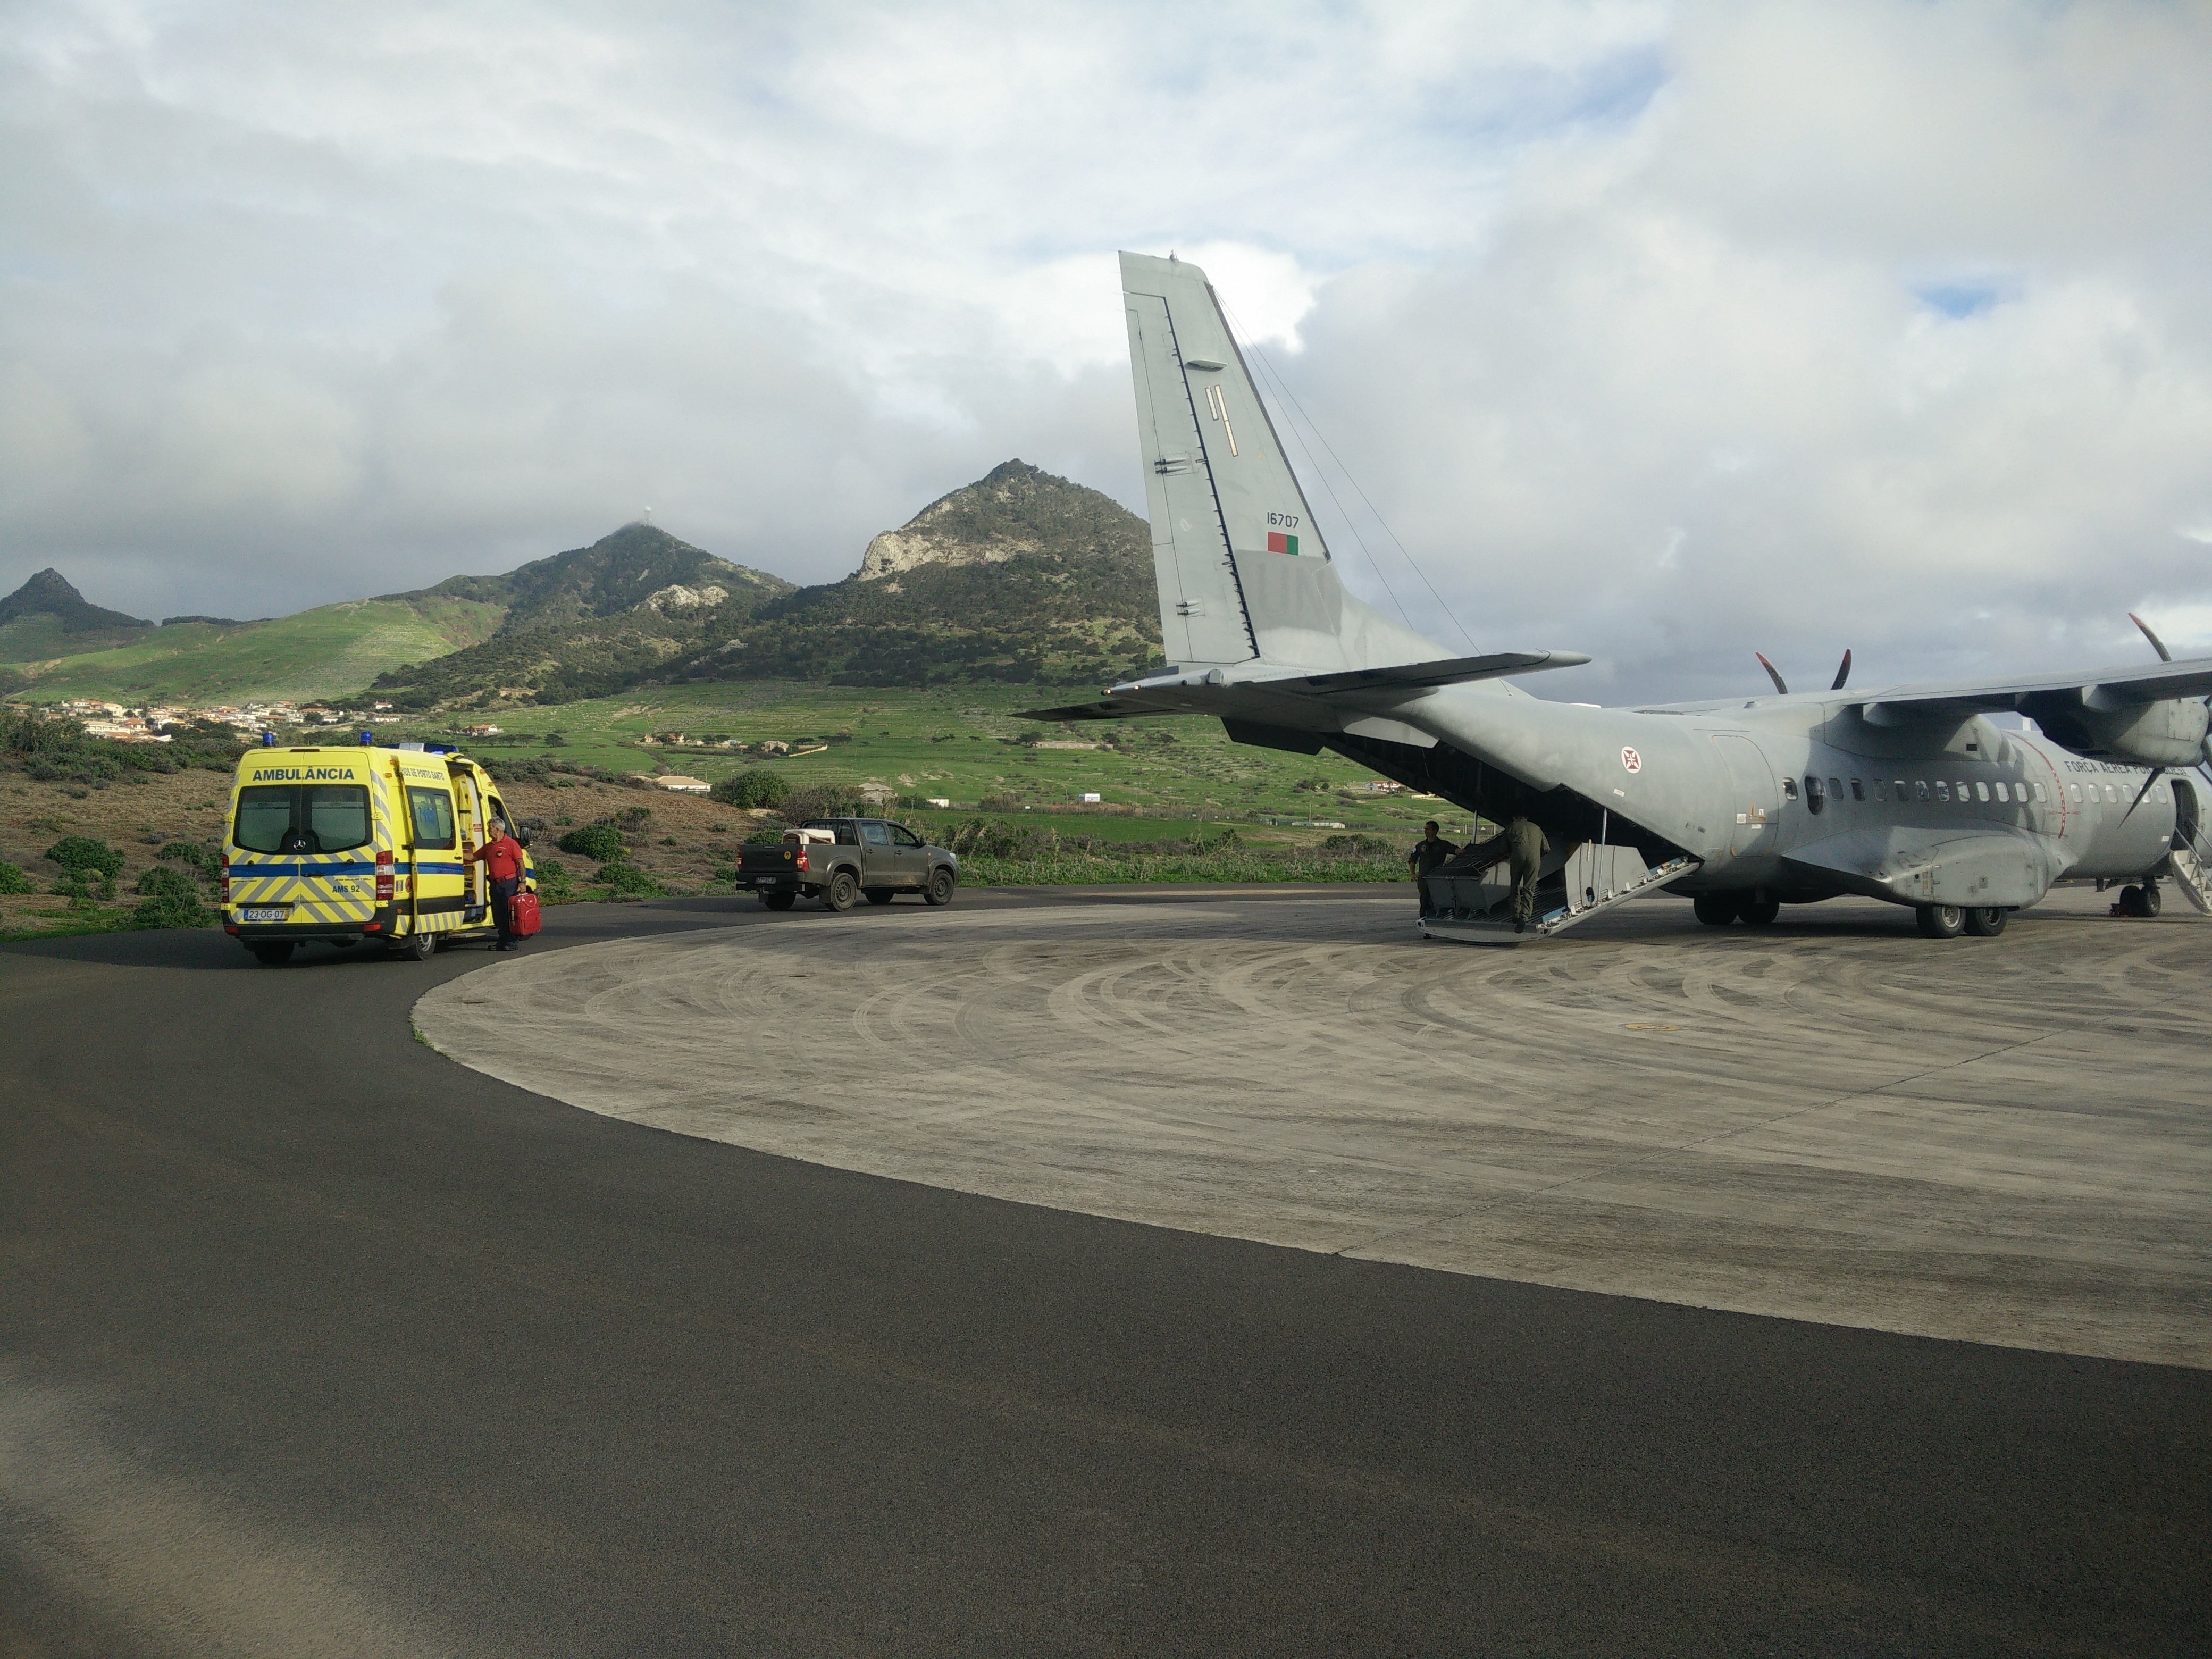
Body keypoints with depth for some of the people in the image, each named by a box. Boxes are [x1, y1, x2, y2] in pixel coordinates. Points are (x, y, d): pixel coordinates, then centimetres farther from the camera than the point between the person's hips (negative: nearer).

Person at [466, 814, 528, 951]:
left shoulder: (511, 843, -3)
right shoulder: (488, 846, 18)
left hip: (509, 883, -7)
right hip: (495, 885, 7)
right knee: (498, 915, 8)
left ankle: (513, 942, -1)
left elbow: (520, 864, -7)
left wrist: (522, 882, -14)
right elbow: (473, 857, 25)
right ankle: (503, 942, 15)